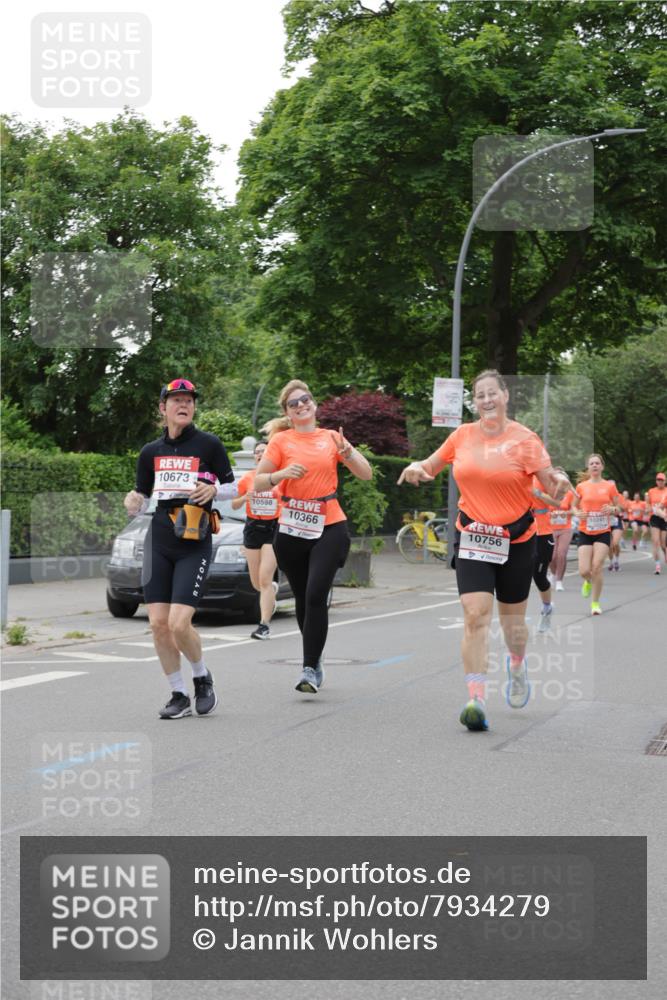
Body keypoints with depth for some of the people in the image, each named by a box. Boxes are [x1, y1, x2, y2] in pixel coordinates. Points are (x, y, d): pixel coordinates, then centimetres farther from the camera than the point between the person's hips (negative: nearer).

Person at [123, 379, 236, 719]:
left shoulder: (209, 444, -1)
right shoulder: (150, 452, 9)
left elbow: (233, 486, 5)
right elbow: (141, 498, 12)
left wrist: (214, 489, -16)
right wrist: (132, 505, -11)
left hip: (194, 546, -4)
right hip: (158, 542, 4)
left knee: (179, 624, -12)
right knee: (158, 623, -3)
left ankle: (202, 678, 17)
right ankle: (178, 696, 13)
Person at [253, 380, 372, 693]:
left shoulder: (331, 438, 8)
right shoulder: (281, 441, 4)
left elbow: (366, 474, 6)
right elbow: (258, 483, 1)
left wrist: (346, 451, -11)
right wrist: (282, 473, -17)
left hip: (329, 527, -1)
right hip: (292, 530, 1)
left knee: (316, 596, -15)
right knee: (303, 599, 10)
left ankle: (310, 669, -11)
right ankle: (315, 661, 30)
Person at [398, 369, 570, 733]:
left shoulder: (524, 439, -8)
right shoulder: (462, 435, 2)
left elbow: (551, 486, -10)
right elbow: (431, 466, 16)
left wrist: (559, 483, -33)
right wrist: (416, 469, -6)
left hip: (516, 540, -1)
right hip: (472, 537, 1)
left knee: (512, 619, 13)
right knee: (475, 615, -14)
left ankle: (517, 665, 47)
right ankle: (476, 700, -17)